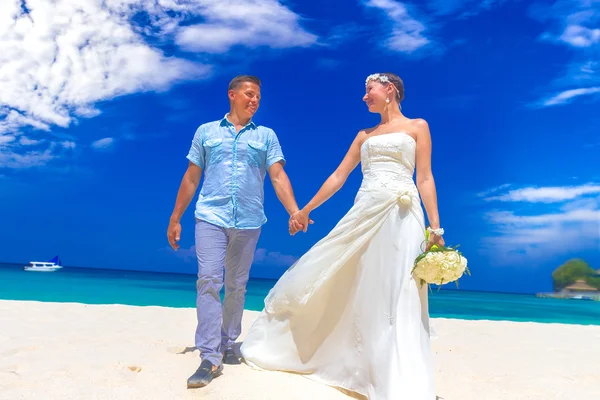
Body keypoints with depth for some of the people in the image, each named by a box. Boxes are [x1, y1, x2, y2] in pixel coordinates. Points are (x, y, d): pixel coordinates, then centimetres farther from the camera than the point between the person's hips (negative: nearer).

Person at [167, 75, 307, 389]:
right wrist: (175, 218, 9)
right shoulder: (206, 131, 11)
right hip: (210, 217, -1)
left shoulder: (266, 136, 10)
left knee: (236, 287, 10)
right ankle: (210, 358, -7)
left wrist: (295, 212, -14)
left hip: (248, 221, 1)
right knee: (208, 282, -11)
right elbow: (191, 178, 11)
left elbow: (278, 177, 0)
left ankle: (228, 345, 25)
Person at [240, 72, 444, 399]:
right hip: (364, 212, 4)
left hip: (402, 214, -4)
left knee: (398, 297, -8)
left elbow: (425, 179, 3)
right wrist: (305, 210, 18)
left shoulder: (417, 126, 11)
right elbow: (338, 176, 19)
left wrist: (435, 228, -6)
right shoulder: (364, 135, 21)